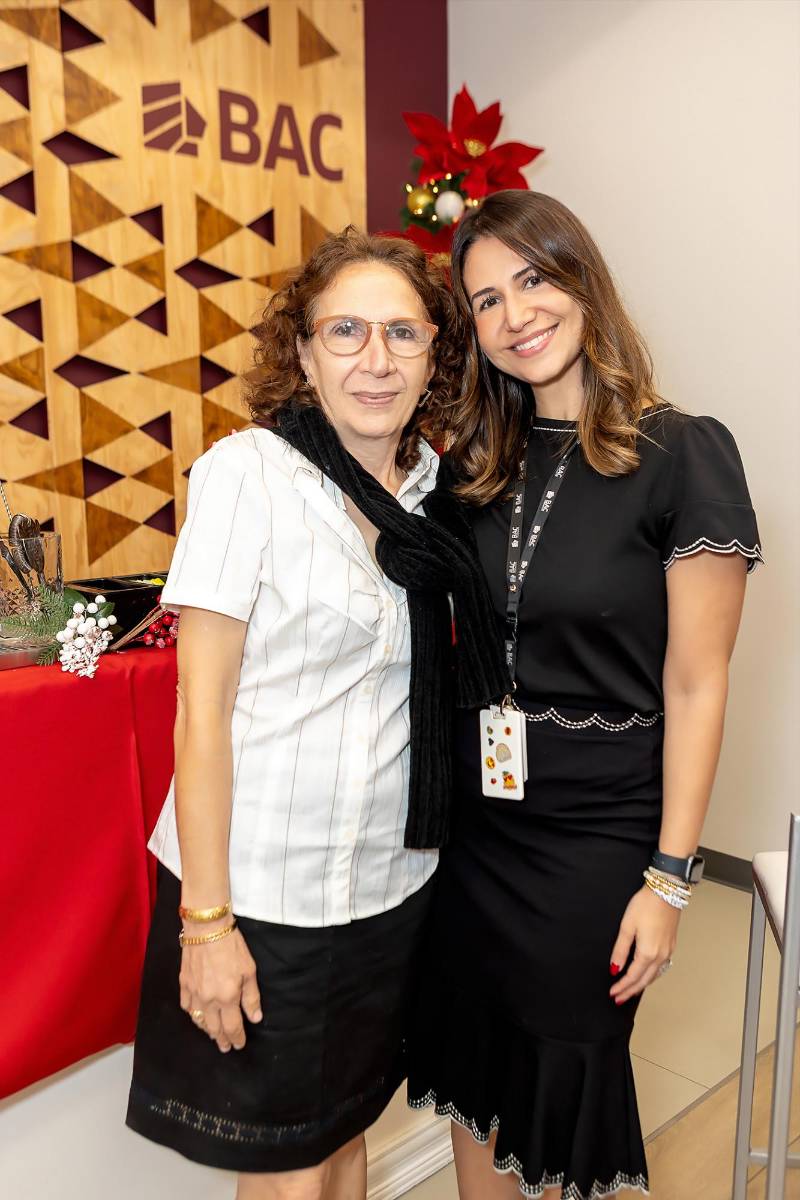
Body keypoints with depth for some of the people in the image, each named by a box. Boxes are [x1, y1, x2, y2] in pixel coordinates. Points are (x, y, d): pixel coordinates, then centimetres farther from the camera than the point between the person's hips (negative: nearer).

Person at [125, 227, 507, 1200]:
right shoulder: (248, 471, -13)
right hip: (263, 887, -5)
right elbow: (201, 712, -13)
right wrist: (206, 919, -13)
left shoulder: (434, 484, 3)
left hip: (390, 879, 5)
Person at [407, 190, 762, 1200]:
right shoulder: (475, 463, 3)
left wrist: (669, 877, -11)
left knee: (566, 1075, 15)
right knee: (474, 1075, 19)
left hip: (597, 832, -4)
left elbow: (695, 685, -12)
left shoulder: (683, 455, -12)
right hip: (472, 816, 5)